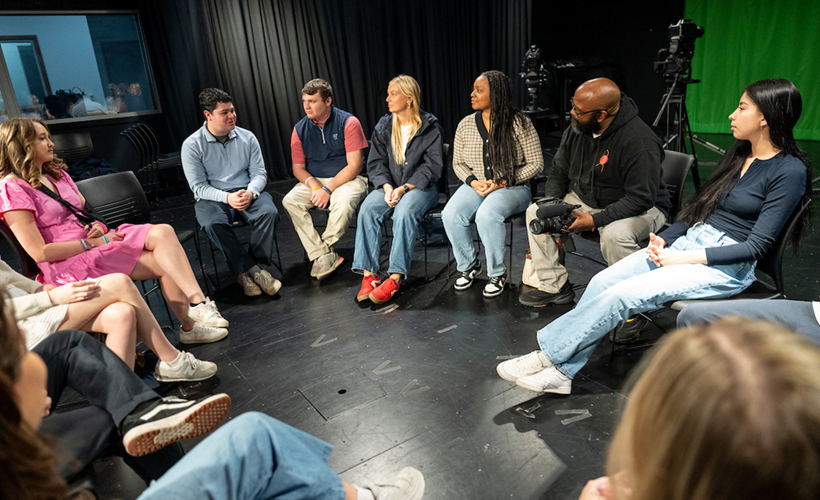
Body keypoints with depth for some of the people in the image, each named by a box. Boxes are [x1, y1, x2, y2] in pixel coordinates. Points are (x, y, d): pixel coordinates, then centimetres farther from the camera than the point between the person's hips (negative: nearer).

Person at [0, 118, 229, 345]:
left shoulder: (56, 173, 17)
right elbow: (40, 252, -13)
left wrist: (99, 228, -2)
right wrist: (93, 242, -13)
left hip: (93, 240, 7)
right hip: (69, 264, -7)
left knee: (163, 232, -21)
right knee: (164, 263, -22)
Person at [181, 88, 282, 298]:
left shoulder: (247, 137, 6)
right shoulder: (192, 145, -2)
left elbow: (259, 173, 4)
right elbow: (199, 186, -6)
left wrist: (250, 192, -18)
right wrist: (227, 197, -23)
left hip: (248, 193, 2)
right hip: (212, 198, -2)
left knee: (269, 212, -30)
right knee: (213, 223, -35)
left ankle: (247, 271, -20)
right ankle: (254, 271, -26)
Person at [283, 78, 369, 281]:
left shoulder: (348, 123, -9)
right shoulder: (300, 129, 4)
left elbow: (354, 166, -13)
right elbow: (298, 168, 7)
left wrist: (328, 189, -20)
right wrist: (313, 184, -15)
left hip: (347, 180, -4)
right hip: (315, 181, 4)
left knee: (343, 201, -37)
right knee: (290, 200, -23)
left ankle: (324, 248, -12)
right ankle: (324, 256, -24)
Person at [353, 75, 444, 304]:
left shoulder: (430, 128, -3)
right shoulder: (383, 127, 10)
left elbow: (432, 166, -9)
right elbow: (376, 162, 7)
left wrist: (404, 188, -20)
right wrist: (387, 186, -13)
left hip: (421, 187, -4)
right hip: (390, 186, 4)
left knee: (404, 211, -36)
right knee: (368, 208, -26)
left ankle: (395, 278, -33)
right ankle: (369, 274, -25)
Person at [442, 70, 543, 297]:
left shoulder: (519, 123, -7)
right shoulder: (465, 125, 6)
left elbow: (536, 164, -5)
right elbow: (458, 163, 13)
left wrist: (503, 182, -14)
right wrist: (473, 182, -8)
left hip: (512, 188, -4)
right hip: (476, 186, 4)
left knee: (487, 215, -36)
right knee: (450, 215, -25)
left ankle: (497, 273, -13)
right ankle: (468, 265, 1)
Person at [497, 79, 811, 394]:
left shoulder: (791, 171, -10)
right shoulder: (739, 154, 14)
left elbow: (757, 245, -15)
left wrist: (683, 258, -18)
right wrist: (664, 239, -2)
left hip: (727, 267, -7)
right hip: (690, 240, 7)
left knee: (623, 295, -25)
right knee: (603, 280, -14)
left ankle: (550, 354, -13)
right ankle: (559, 371, -13)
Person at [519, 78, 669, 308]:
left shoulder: (639, 141, -26)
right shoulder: (576, 130, -4)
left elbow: (641, 198, -28)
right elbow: (558, 172, 7)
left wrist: (595, 220, -32)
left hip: (639, 209, -7)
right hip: (584, 200, 7)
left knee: (614, 233, -39)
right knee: (535, 211, -8)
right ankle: (555, 286, 1)